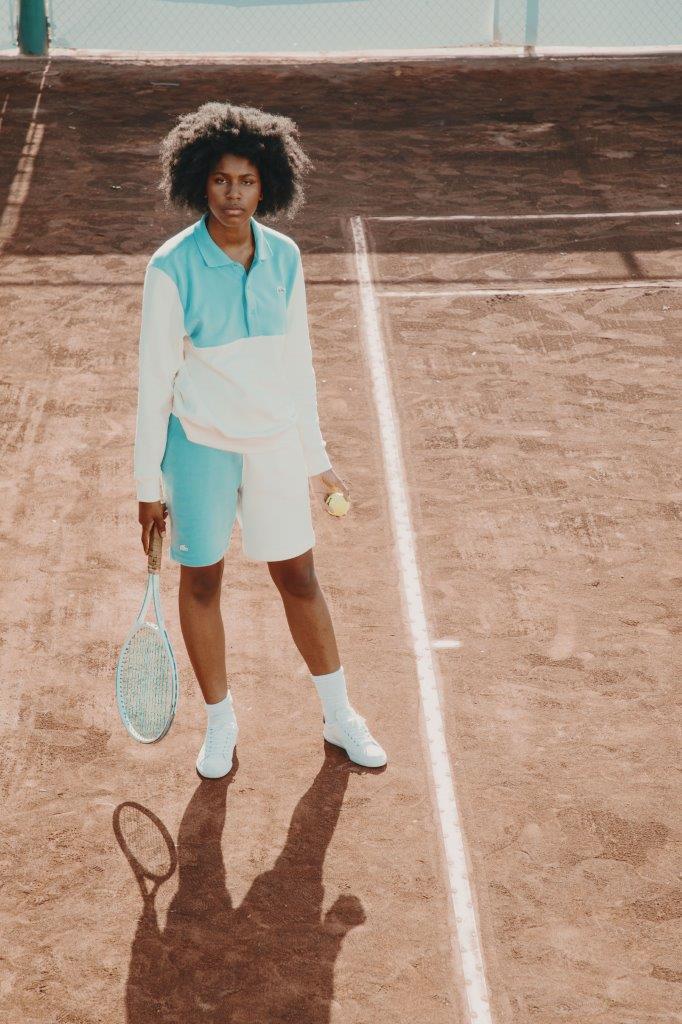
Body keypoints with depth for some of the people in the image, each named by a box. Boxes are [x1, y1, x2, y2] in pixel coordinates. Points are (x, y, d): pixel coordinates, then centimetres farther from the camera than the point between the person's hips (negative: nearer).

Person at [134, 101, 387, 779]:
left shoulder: (284, 257, -1)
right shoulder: (172, 267, -13)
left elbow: (297, 361, 9)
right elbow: (154, 379, -8)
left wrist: (314, 455, 12)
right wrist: (149, 485, -7)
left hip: (275, 440, 3)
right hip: (200, 443, -3)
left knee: (298, 576, 11)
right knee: (201, 579, 10)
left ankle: (339, 717, 28)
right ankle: (220, 723, 29)